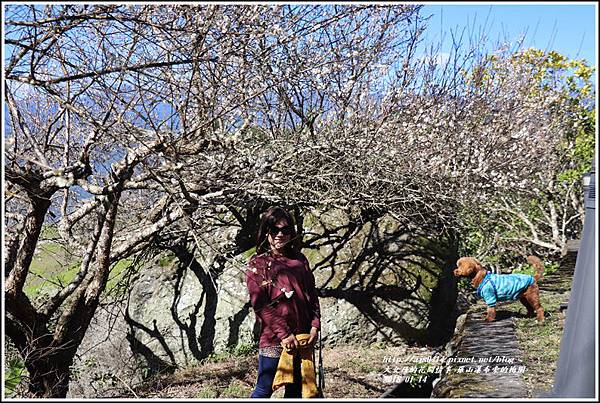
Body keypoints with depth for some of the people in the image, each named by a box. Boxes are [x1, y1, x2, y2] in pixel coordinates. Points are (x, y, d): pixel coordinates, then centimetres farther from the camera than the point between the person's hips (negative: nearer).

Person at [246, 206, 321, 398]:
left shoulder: (300, 260, 11)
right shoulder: (258, 264, -4)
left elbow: (312, 294, 11)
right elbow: (260, 305, -11)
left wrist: (315, 326, -2)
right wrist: (284, 334, -16)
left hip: (302, 336, 5)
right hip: (273, 339, -5)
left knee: (296, 389, 14)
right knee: (264, 390, 1)